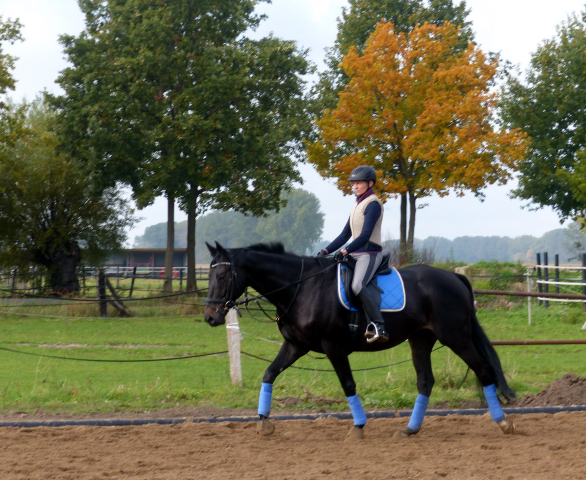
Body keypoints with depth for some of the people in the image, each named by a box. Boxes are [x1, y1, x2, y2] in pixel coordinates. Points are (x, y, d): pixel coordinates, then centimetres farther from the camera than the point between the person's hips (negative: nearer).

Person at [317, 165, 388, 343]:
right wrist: (326, 251, 10)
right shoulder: (357, 206, 19)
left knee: (357, 285, -33)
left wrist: (345, 250, -27)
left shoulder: (373, 204, -8)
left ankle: (378, 326, -38)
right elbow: (345, 235, 20)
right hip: (355, 254, 10)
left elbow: (365, 235, -18)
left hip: (370, 254, -10)